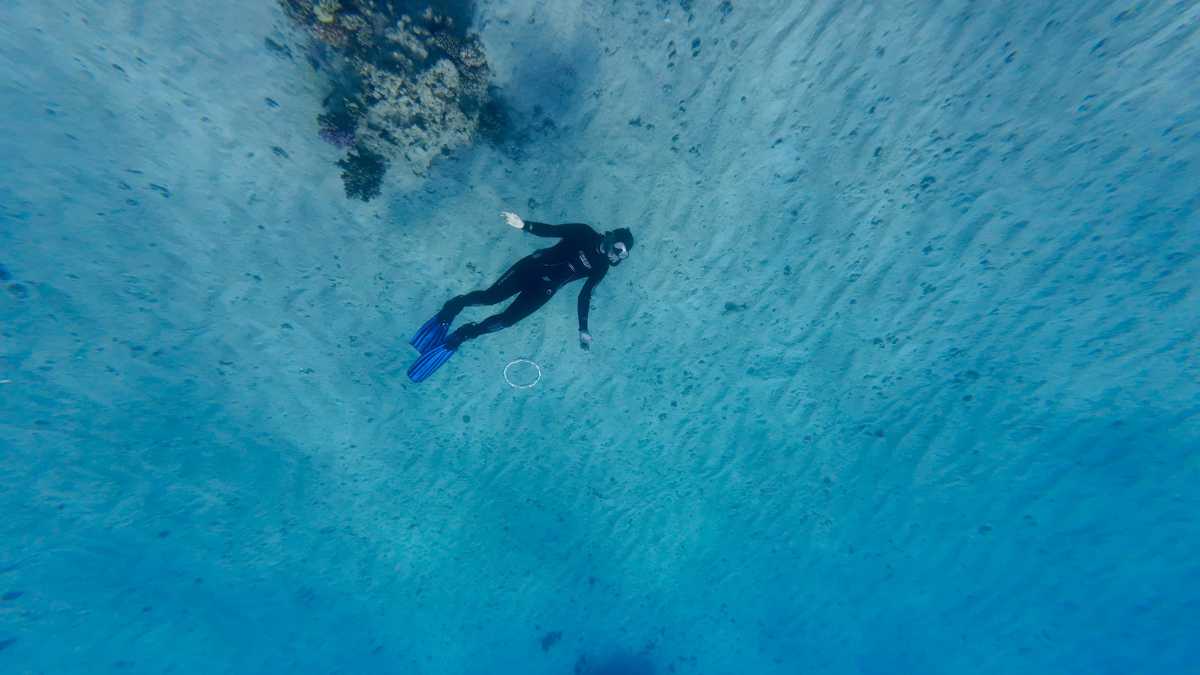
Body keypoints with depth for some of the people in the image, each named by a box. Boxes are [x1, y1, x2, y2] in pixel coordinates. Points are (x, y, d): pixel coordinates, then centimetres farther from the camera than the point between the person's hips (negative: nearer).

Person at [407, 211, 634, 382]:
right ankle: (455, 305, 6)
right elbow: (551, 230, -5)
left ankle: (464, 334, -3)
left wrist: (583, 329, 2)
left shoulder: (601, 268, 8)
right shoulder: (584, 233, 0)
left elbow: (585, 295, 9)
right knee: (492, 296, -17)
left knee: (507, 319, -14)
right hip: (534, 266, -1)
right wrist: (525, 225, -23)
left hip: (546, 288, 1)